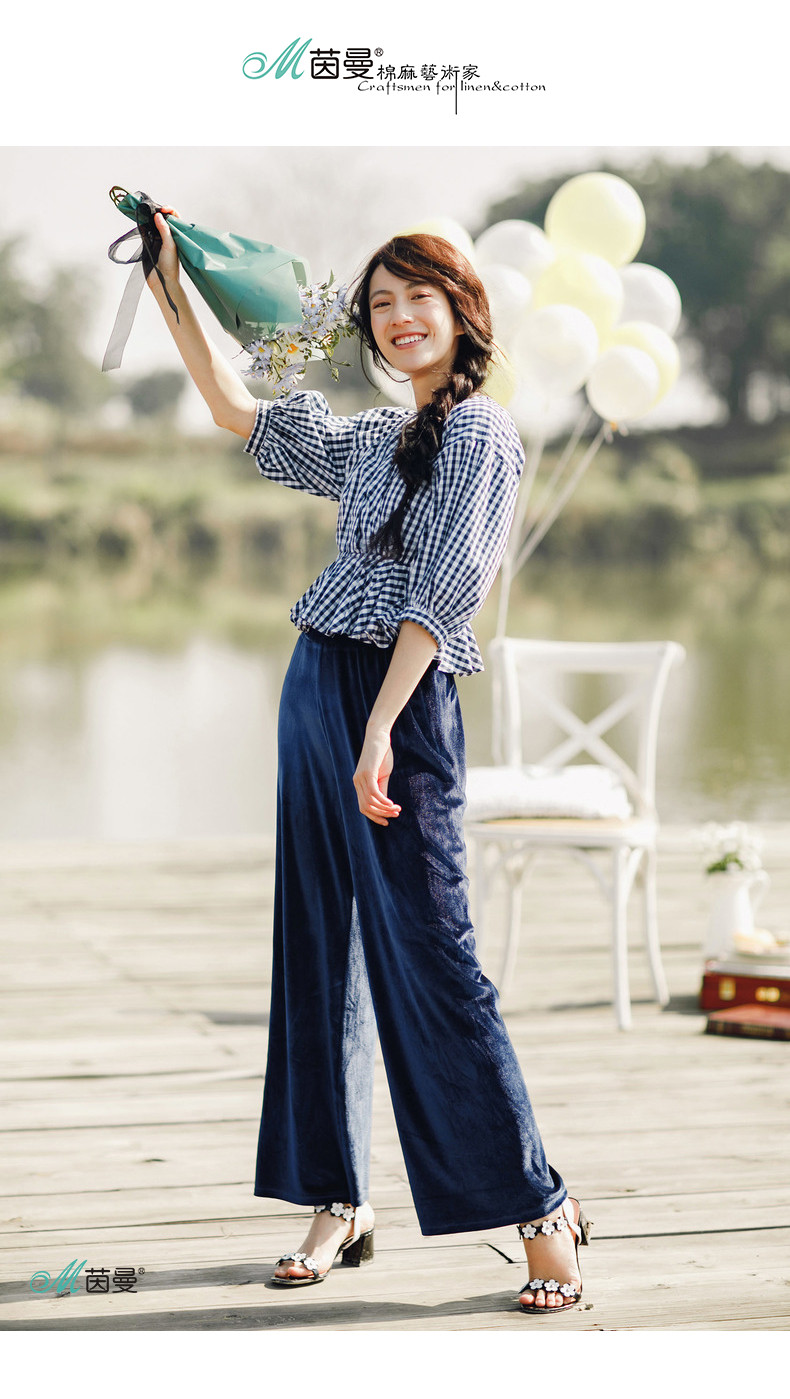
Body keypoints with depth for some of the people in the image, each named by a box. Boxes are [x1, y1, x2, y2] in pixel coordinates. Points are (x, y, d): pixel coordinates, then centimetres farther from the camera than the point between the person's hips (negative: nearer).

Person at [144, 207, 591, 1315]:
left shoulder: (481, 434, -6)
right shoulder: (374, 438, 18)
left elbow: (443, 591, -14)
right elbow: (239, 414, 28)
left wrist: (381, 730, -21)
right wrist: (173, 291, 22)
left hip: (398, 701, -8)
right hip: (316, 687, 8)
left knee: (428, 958, -10)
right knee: (319, 952, 8)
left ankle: (540, 1209, -3)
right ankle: (338, 1203, 15)